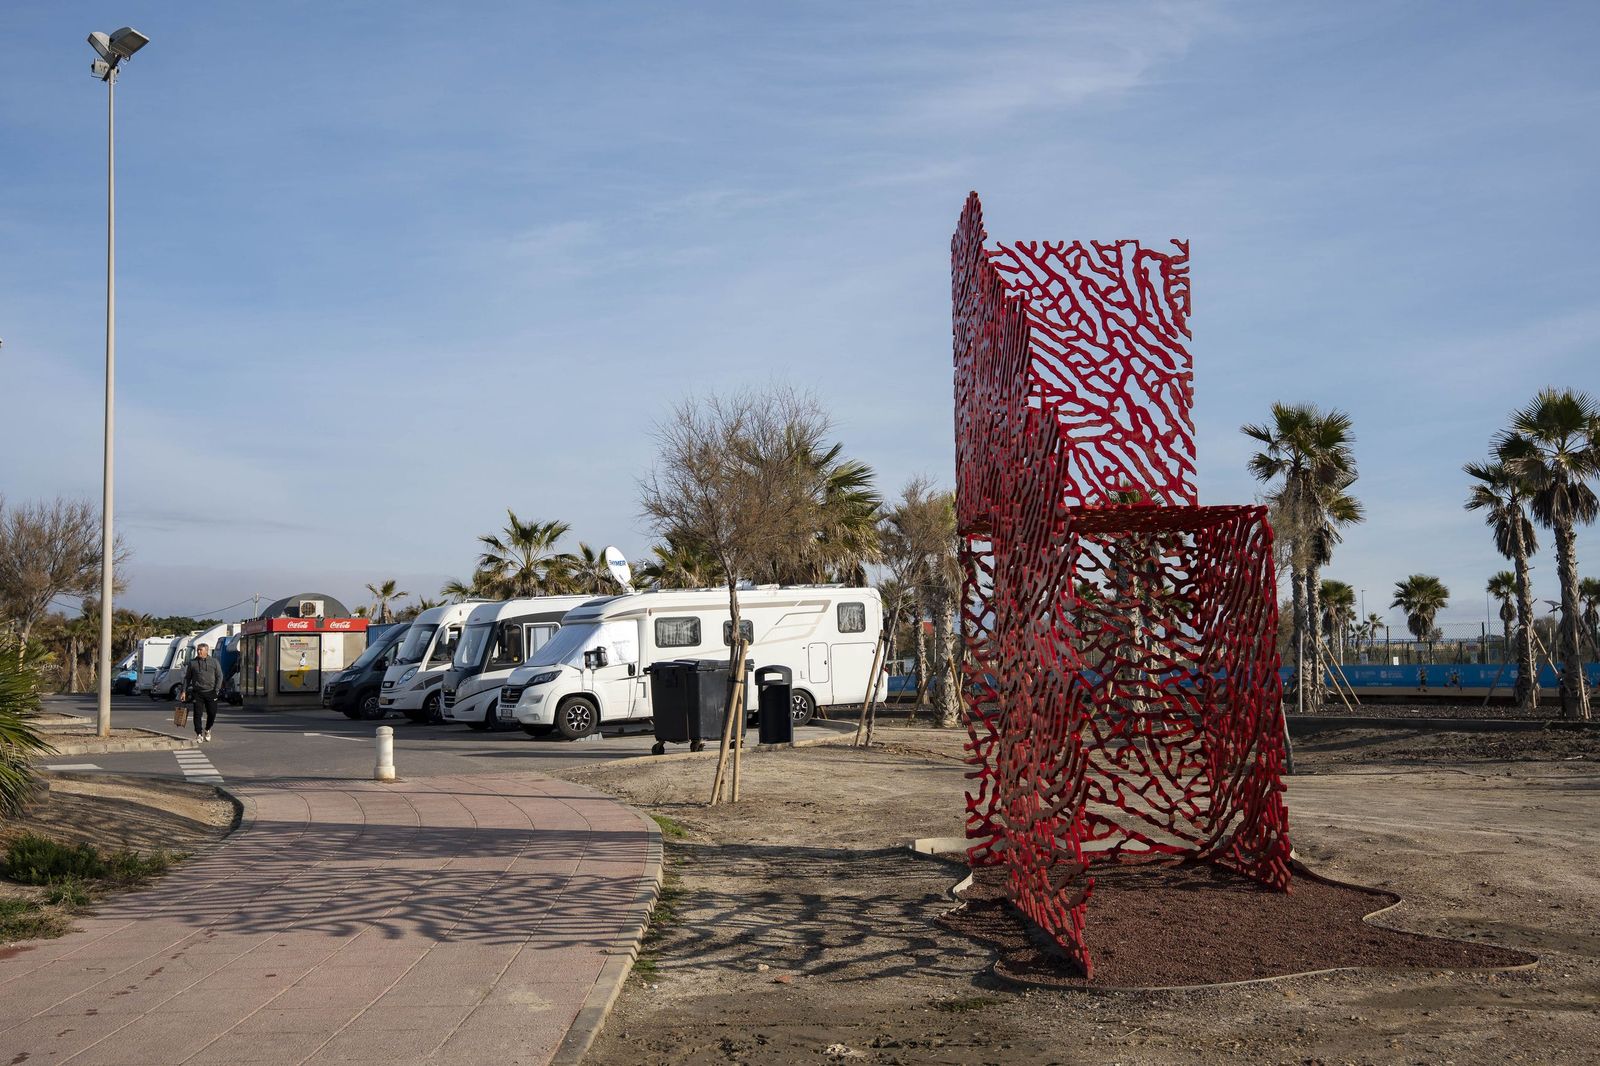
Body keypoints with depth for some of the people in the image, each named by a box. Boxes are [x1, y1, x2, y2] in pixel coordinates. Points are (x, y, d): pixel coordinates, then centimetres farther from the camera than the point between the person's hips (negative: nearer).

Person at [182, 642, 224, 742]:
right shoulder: (192, 663, 8)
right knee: (197, 714, -3)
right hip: (197, 693, 0)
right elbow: (187, 678, 11)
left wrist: (217, 690, -6)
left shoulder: (214, 662, 6)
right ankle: (199, 734, 6)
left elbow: (219, 677, 5)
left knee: (212, 713, 1)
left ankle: (207, 730, 25)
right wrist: (184, 691, 4)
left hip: (210, 692, 0)